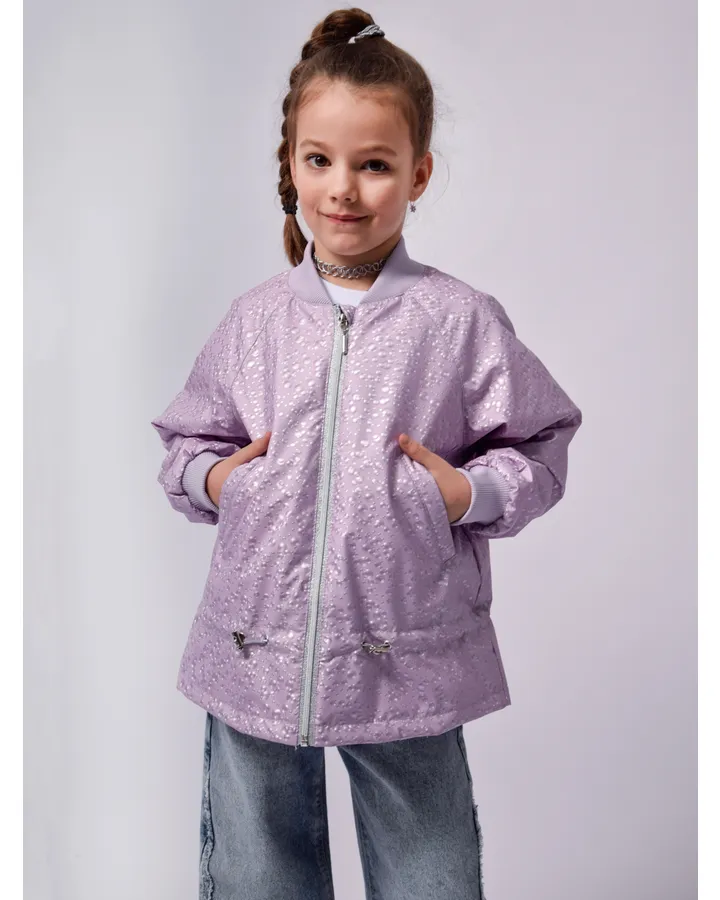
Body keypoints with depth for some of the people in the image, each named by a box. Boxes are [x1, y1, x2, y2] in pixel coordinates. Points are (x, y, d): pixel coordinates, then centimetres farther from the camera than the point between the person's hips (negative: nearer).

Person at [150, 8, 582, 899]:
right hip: (254, 657, 3)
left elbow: (540, 446, 3)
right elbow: (186, 437, 14)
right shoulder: (254, 319, 2)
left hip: (408, 667, -2)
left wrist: (473, 492, -14)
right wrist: (210, 477, -6)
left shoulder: (462, 320, -5)